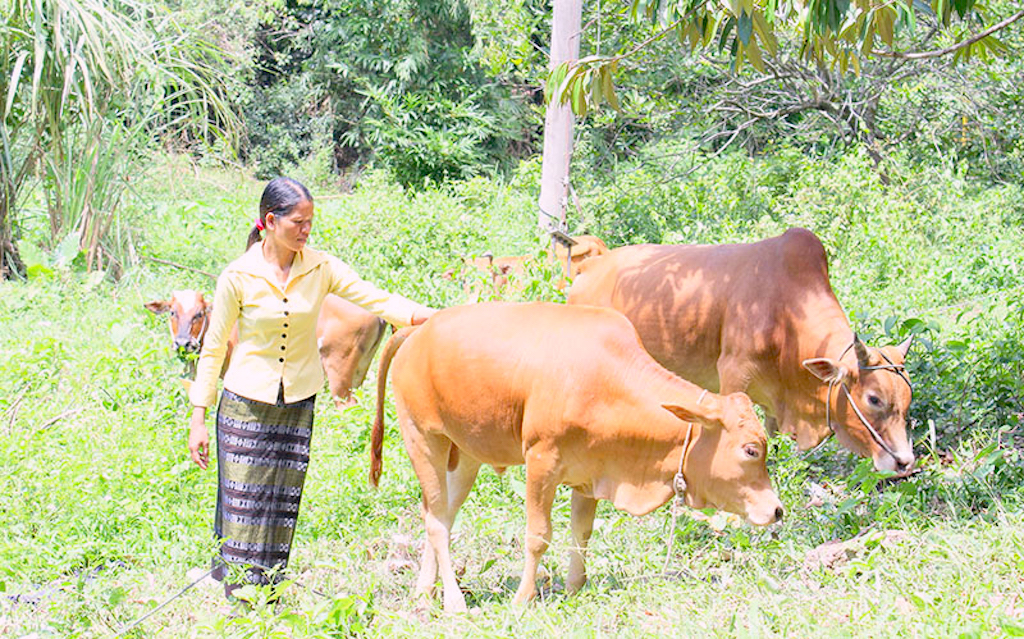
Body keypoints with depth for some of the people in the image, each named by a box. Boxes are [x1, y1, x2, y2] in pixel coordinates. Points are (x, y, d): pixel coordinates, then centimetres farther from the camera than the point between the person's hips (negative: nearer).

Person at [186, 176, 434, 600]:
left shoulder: (321, 268, -1)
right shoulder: (238, 276, -7)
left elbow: (376, 299, -3)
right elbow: (213, 348, -1)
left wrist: (431, 317, -19)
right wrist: (198, 421, -2)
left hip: (298, 406, 3)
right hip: (245, 405, -3)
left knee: (281, 509, 5)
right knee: (244, 505, -4)